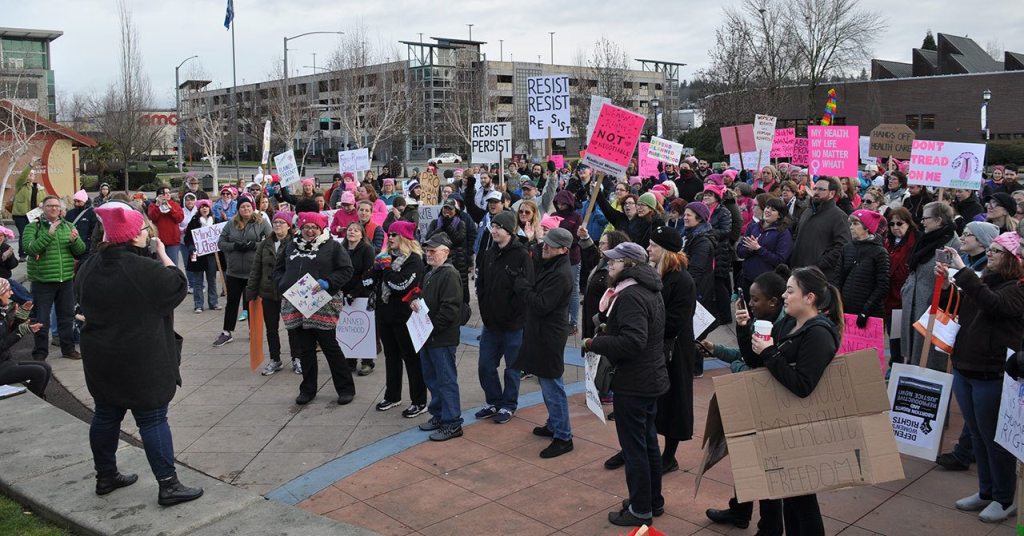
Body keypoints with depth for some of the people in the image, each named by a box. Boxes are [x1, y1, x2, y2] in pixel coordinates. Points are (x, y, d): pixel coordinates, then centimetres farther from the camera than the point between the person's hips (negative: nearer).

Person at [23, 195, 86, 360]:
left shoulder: (68, 226, 7)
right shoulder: (33, 227, -4)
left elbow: (81, 250, 4)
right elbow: (30, 248, -19)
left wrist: (75, 240, -18)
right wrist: (49, 234, -27)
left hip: (66, 279, 4)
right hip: (42, 281, -4)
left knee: (66, 316, 13)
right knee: (42, 319, 2)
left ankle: (68, 348, 27)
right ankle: (40, 354, 14)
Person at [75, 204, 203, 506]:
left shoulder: (90, 267, 0)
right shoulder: (145, 269, -23)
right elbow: (178, 284, -7)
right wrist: (162, 252, 1)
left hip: (100, 358, 7)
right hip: (141, 361, -7)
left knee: (106, 415, 19)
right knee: (153, 419, 0)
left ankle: (105, 476, 33)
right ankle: (168, 486, 5)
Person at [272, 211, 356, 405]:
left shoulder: (332, 246, 1)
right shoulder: (291, 246, 16)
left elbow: (346, 270, -4)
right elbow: (277, 270, 20)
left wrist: (328, 283, -17)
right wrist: (284, 284, 0)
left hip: (323, 305, -4)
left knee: (330, 346, 0)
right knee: (305, 349, 10)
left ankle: (346, 388, 11)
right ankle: (308, 389, 23)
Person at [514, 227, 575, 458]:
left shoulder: (561, 274, -21)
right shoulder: (550, 265, 11)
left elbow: (541, 305, -23)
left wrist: (522, 284, -16)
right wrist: (524, 281, 1)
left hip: (550, 335, -10)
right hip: (540, 332, 10)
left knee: (552, 386, -4)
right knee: (547, 382, 21)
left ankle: (563, 437, 5)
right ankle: (554, 425, 36)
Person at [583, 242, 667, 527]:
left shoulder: (631, 296, -22)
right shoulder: (650, 291, 11)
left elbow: (632, 342, -31)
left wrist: (594, 343, -20)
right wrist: (607, 328, 5)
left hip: (632, 384, -10)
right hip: (652, 378, 10)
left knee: (633, 446, 1)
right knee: (648, 441, 20)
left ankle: (640, 509, 13)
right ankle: (654, 500, 32)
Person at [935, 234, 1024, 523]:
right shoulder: (982, 280, 10)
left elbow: (991, 303, -31)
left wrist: (962, 271, -32)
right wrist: (946, 286, -1)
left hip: (992, 375, -7)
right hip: (965, 369, 8)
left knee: (994, 438, 4)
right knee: (978, 435, 18)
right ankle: (986, 492, 32)